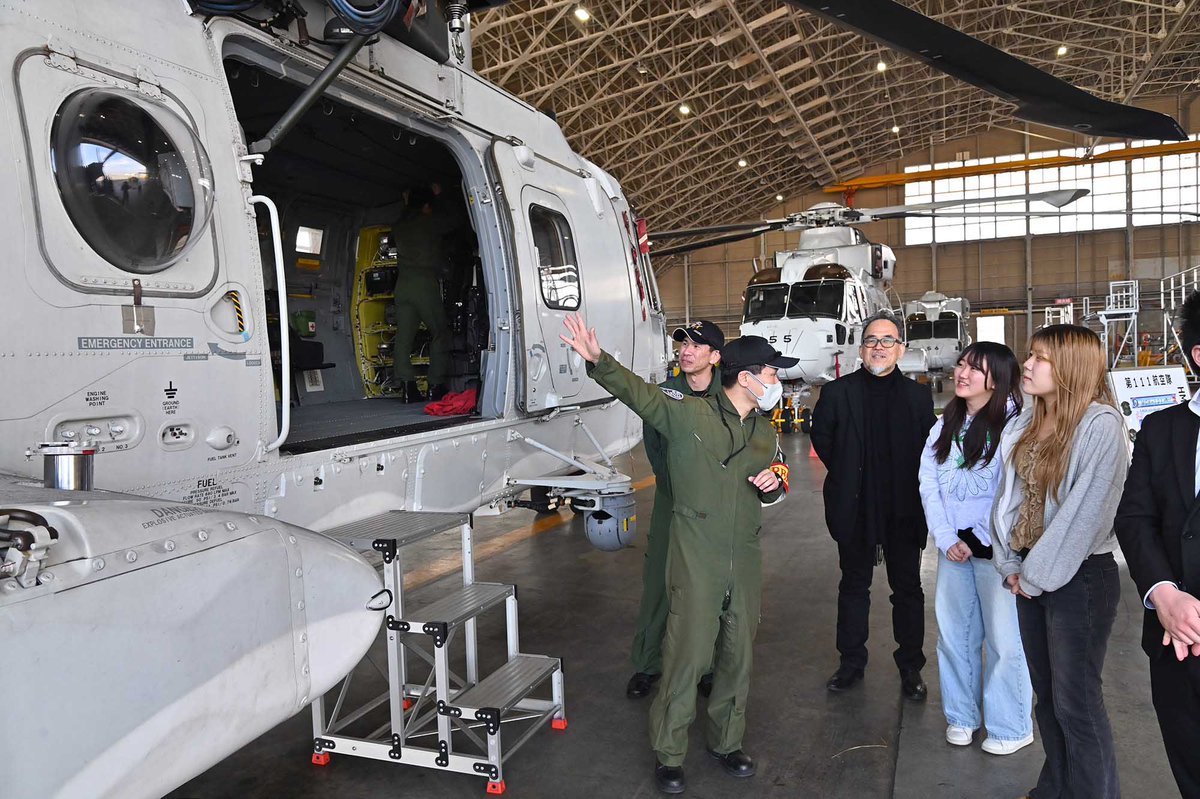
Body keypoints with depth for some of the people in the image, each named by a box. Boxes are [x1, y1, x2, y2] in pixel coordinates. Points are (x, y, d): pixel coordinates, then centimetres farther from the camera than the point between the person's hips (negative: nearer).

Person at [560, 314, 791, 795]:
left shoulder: (765, 433, 11)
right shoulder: (688, 413, -10)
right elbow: (636, 391, -19)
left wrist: (773, 484, -1)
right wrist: (598, 360, -37)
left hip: (745, 561, 6)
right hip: (696, 560, -6)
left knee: (738, 654, 15)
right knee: (687, 653, -2)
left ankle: (726, 741, 36)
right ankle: (669, 755, 17)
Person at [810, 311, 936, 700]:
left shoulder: (918, 396, -1)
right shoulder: (838, 392, -3)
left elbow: (928, 450, 4)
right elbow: (821, 439, 8)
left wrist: (912, 487, -1)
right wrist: (846, 477, 5)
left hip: (903, 511, 0)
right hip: (855, 509, 0)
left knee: (908, 590, 11)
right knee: (853, 587, 13)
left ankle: (911, 668, 27)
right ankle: (851, 662, 28)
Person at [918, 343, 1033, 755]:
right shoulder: (946, 424, 8)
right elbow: (928, 484, 4)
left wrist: (988, 541, -9)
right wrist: (946, 539, -6)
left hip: (997, 547, -6)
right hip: (954, 545, 6)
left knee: (1004, 637, 3)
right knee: (953, 631, 14)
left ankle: (1011, 727, 22)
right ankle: (961, 714, 31)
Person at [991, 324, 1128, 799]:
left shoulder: (1100, 425, -16)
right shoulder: (1026, 424, 7)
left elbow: (1085, 510, -19)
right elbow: (1009, 495, 10)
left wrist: (1039, 575, -13)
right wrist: (1012, 564, 3)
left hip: (1079, 577, -7)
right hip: (1031, 574, 7)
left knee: (1075, 701, 2)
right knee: (1046, 692, 18)